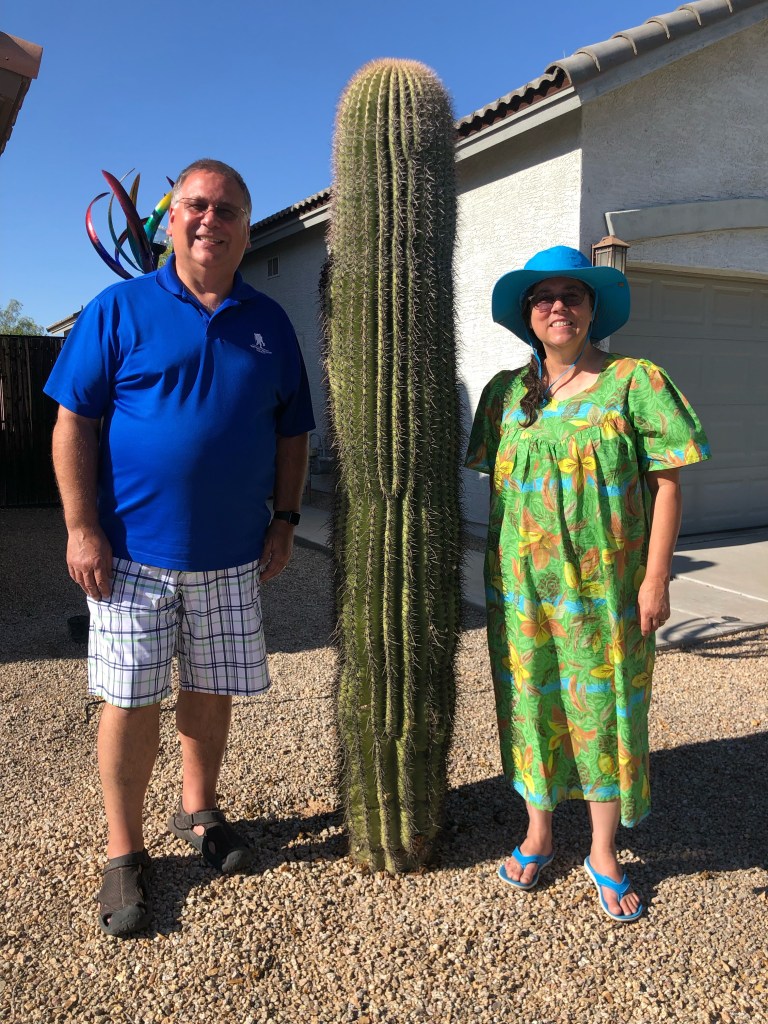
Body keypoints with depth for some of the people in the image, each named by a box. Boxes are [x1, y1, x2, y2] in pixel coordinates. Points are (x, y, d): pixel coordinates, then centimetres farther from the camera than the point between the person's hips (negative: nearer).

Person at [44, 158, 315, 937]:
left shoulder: (268, 323, 8)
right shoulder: (119, 309, -1)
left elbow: (291, 433, 12)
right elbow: (74, 423, -4)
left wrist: (284, 520, 4)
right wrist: (81, 528, -11)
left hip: (233, 553, 3)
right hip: (133, 551, -3)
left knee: (211, 691, 14)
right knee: (131, 701, 5)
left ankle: (198, 813, 37)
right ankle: (124, 853, 23)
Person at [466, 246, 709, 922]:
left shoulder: (634, 381, -4)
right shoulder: (505, 391, 6)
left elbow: (666, 484, -6)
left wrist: (656, 579, -10)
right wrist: (498, 569, 9)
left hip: (606, 587, -2)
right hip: (523, 586, 3)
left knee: (605, 708, 8)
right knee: (531, 703, 12)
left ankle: (604, 853, 29)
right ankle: (539, 835, 34)